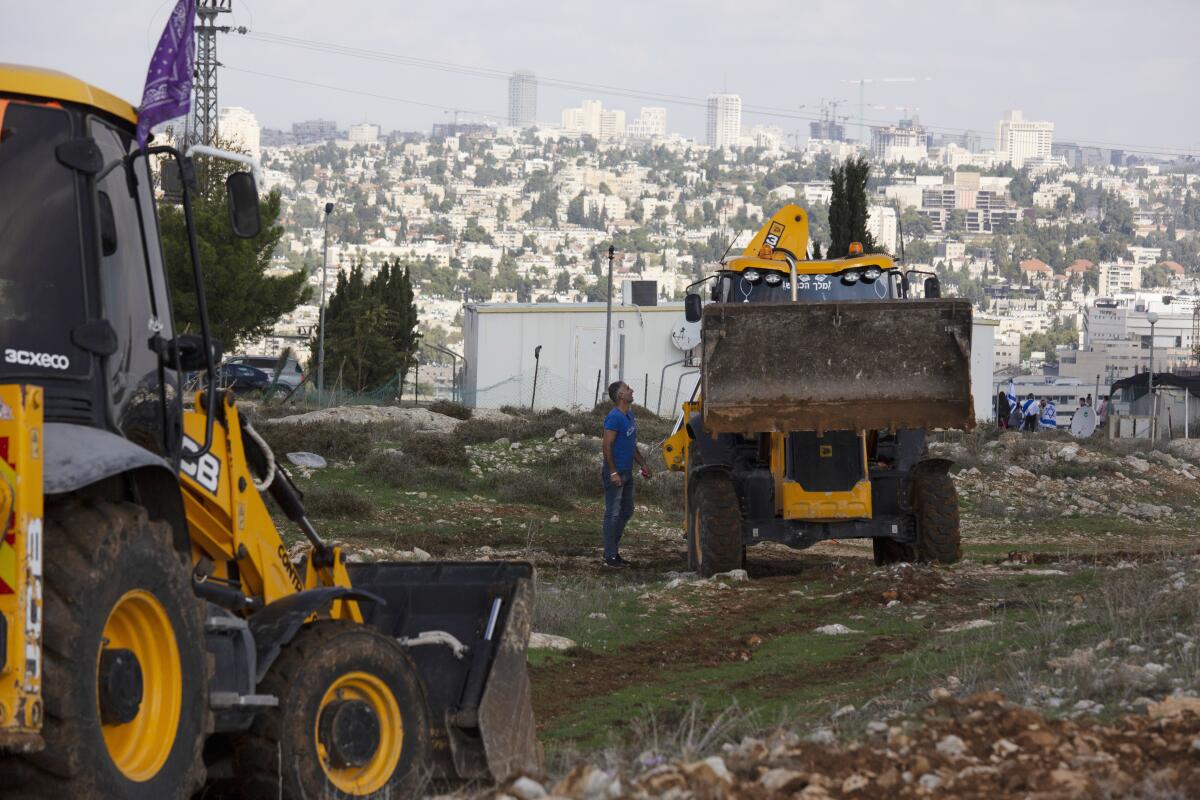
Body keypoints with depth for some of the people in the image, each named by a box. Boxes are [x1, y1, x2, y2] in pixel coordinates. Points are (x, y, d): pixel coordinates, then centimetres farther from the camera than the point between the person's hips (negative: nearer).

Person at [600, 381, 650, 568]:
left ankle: (614, 551, 22)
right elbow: (607, 446, -19)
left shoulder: (629, 416, 13)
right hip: (616, 473, -10)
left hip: (626, 473, 10)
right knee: (613, 514, -5)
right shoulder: (614, 417, -16)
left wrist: (643, 464, 18)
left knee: (626, 511, 15)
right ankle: (610, 556, -2)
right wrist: (613, 473, -22)